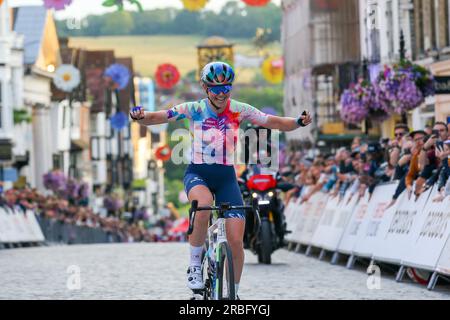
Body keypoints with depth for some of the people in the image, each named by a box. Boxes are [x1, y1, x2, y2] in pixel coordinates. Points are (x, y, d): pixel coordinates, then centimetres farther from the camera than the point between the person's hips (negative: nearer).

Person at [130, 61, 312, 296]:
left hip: (226, 176, 2)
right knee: (204, 204, -38)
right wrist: (140, 117, -37)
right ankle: (194, 266, -19)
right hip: (197, 173, -2)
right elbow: (159, 117, -15)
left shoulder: (239, 110, -3)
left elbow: (275, 123, -6)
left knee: (236, 241, -9)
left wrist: (299, 122, -25)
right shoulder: (194, 109, -7)